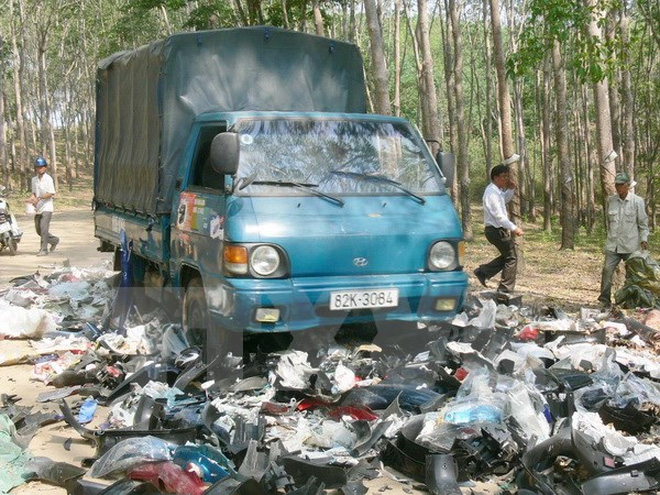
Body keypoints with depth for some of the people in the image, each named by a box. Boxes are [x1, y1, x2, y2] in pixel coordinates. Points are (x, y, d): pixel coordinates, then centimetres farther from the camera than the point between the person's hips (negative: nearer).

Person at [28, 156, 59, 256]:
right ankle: (54, 240, 31)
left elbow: (51, 193, -13)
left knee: (43, 228, -13)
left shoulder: (48, 179, -7)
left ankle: (43, 249, -9)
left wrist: (39, 198, -21)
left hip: (46, 207, -7)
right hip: (38, 208, 7)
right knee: (38, 230, 11)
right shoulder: (34, 179, 13)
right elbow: (34, 192, 19)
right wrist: (31, 199, -3)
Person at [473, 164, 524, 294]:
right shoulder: (492, 193, -21)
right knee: (511, 257, -2)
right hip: (497, 230, -10)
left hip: (497, 229, 10)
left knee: (508, 255, 19)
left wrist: (511, 189, 12)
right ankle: (505, 289, 5)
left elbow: (505, 200, 30)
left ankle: (483, 271, 18)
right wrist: (514, 228, -24)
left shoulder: (497, 190, 10)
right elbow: (499, 216, -25)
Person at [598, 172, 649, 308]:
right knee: (607, 270, -8)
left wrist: (644, 239, -9)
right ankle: (604, 299, -3)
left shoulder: (637, 201, -5)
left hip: (631, 245, -2)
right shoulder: (610, 200, 5)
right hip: (613, 244, 3)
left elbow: (643, 222, -1)